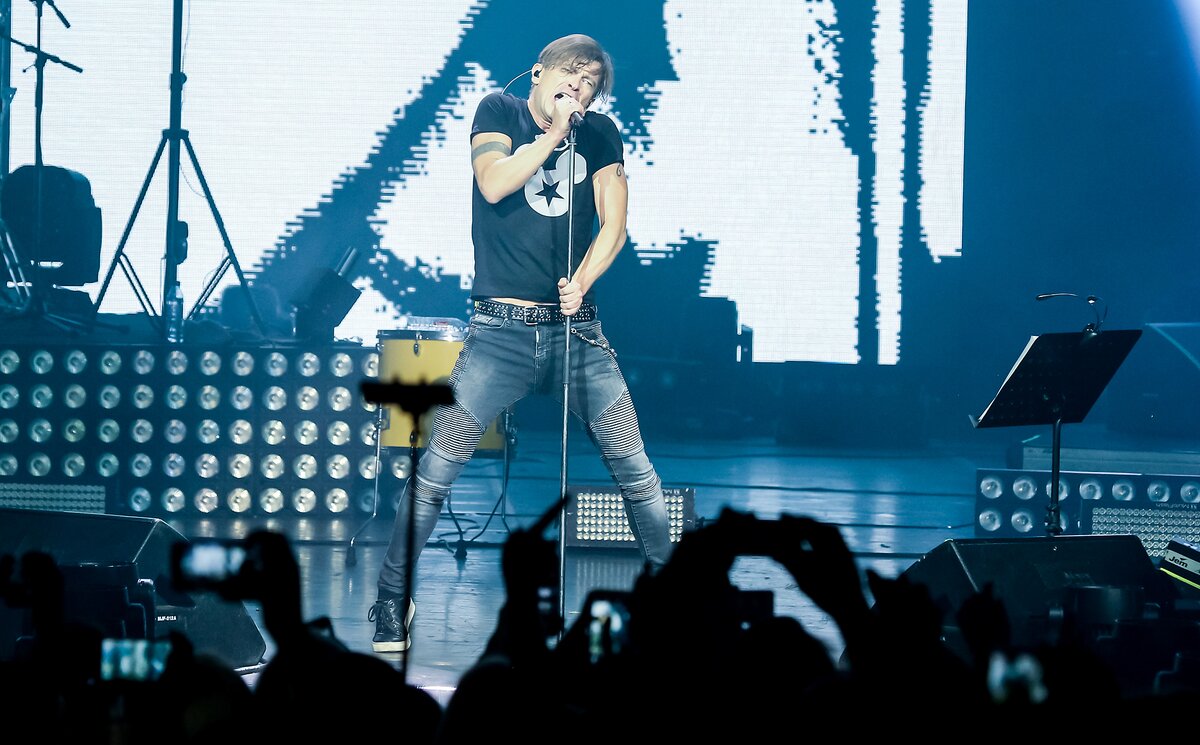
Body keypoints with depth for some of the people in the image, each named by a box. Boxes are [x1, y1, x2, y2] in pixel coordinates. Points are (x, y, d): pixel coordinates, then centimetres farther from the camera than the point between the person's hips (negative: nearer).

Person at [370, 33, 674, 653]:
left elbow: (614, 223, 1)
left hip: (576, 328, 2)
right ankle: (392, 601, 3)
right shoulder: (499, 112, 6)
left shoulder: (600, 135, 11)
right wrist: (554, 133, -9)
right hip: (501, 329, -2)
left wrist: (581, 282, -14)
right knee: (436, 470, -9)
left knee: (635, 468, -3)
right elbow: (494, 183, -12)